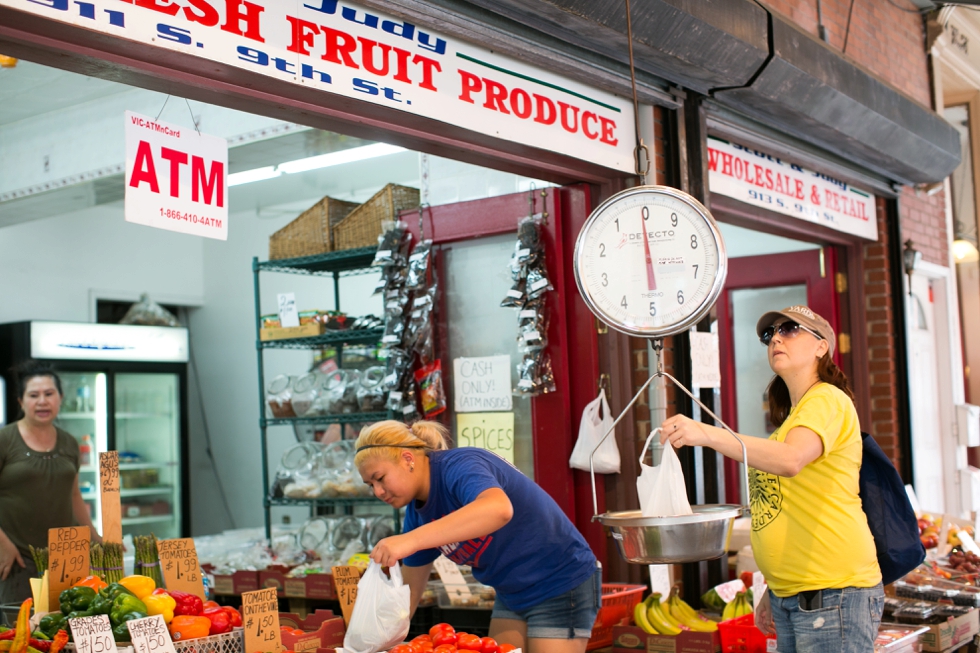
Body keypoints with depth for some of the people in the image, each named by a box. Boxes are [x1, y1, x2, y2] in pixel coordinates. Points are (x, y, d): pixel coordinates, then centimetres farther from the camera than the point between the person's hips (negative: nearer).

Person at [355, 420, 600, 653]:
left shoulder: (458, 466, -24)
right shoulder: (416, 512, 2)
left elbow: (499, 509, -46)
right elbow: (411, 586, 9)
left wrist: (410, 540, -51)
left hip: (563, 586, -8)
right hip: (512, 594, 8)